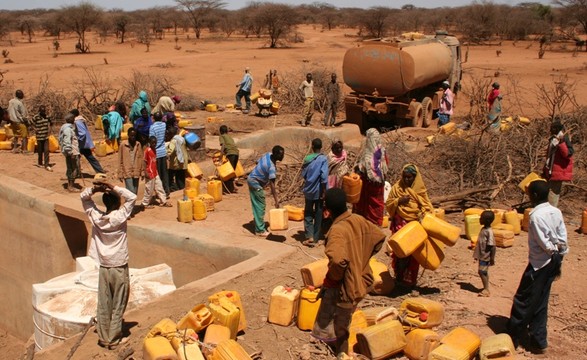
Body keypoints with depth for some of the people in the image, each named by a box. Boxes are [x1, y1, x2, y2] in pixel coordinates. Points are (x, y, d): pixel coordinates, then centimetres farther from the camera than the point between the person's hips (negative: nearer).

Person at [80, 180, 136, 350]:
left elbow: (84, 197, 7)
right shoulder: (119, 217, -16)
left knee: (103, 305, 12)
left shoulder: (95, 217, -4)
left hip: (103, 267, 4)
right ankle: (114, 339, 14)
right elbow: (132, 197, -13)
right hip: (119, 267, -4)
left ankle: (103, 337, 21)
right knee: (118, 306, 7)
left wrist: (94, 189, -11)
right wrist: (114, 187, -17)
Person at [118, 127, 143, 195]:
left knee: (135, 192, 9)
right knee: (131, 192, -11)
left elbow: (141, 159, 7)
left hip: (136, 172, 4)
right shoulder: (123, 144, -5)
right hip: (127, 172, -3)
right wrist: (120, 174, -2)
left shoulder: (138, 144, 3)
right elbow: (120, 160, -2)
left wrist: (142, 171, 5)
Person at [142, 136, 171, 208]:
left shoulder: (154, 149, 9)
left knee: (159, 187, 12)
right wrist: (146, 172, -21)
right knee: (149, 189, 1)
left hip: (155, 173, 8)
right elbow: (144, 162, -16)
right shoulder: (147, 150, -15)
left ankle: (163, 201, 19)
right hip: (150, 173, -8)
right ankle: (145, 204, 14)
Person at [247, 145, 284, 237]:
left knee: (257, 206, 15)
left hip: (251, 179, 9)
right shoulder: (272, 167, -29)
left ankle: (259, 227, 23)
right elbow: (272, 185, -31)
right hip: (256, 183, -9)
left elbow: (258, 163, 12)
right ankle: (260, 230, 3)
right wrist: (276, 201, -31)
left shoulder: (268, 155, -5)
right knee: (260, 207, -3)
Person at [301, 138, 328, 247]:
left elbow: (303, 174, 5)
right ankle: (315, 239, 12)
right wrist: (324, 192, -10)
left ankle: (309, 236, -2)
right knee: (318, 215, 8)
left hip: (308, 190, 2)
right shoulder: (323, 159, -11)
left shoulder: (307, 158, -1)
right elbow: (324, 177, -17)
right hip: (319, 191, -2)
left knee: (308, 214, 12)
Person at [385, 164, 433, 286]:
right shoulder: (396, 188, 5)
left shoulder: (420, 189, 6)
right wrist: (399, 201, -11)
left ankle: (411, 278, 14)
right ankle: (399, 277, 1)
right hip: (400, 223, -1)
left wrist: (423, 214, -13)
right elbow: (388, 205, 5)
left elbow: (426, 206, 7)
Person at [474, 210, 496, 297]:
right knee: (483, 272, 15)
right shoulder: (483, 229, 7)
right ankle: (486, 288, 24)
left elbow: (492, 246, -21)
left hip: (486, 256, -9)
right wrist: (477, 255, 21)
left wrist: (492, 259, -19)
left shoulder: (489, 231, -21)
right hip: (482, 255, 9)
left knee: (482, 272, -6)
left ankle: (486, 290, 2)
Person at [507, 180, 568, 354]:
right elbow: (563, 238, 4)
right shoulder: (556, 212, 3)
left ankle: (512, 339, 11)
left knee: (523, 301, 2)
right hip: (553, 262, 8)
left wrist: (553, 251, -2)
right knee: (540, 304, 15)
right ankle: (538, 342, 20)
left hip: (539, 263, -8)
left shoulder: (536, 215, -19)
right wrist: (559, 257, 10)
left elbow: (544, 242, -20)